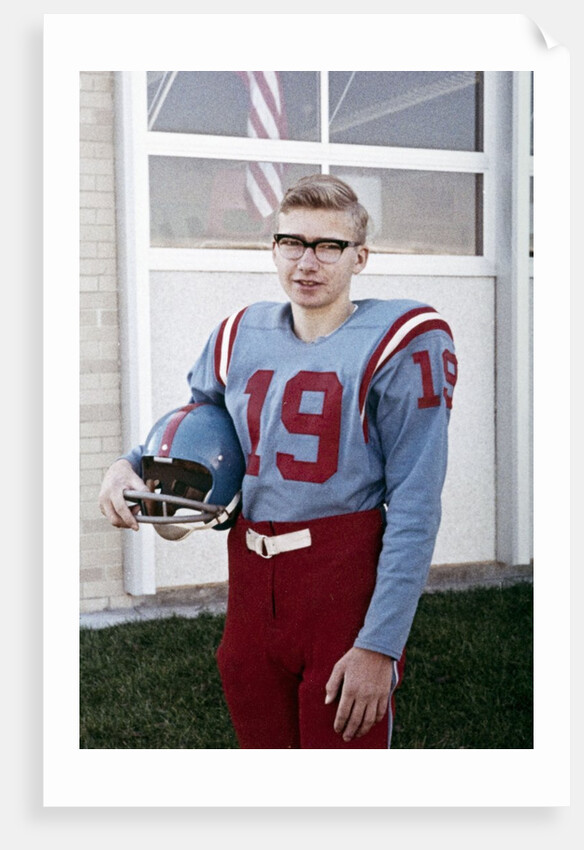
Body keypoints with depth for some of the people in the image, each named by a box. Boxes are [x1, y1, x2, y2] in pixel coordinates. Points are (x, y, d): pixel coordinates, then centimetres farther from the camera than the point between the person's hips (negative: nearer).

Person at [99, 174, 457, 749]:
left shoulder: (399, 344, -10)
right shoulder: (240, 337, 5)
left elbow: (415, 507, -14)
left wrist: (380, 644, -19)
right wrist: (129, 465, 4)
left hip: (345, 587, -4)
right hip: (249, 586, 5)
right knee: (265, 766, 18)